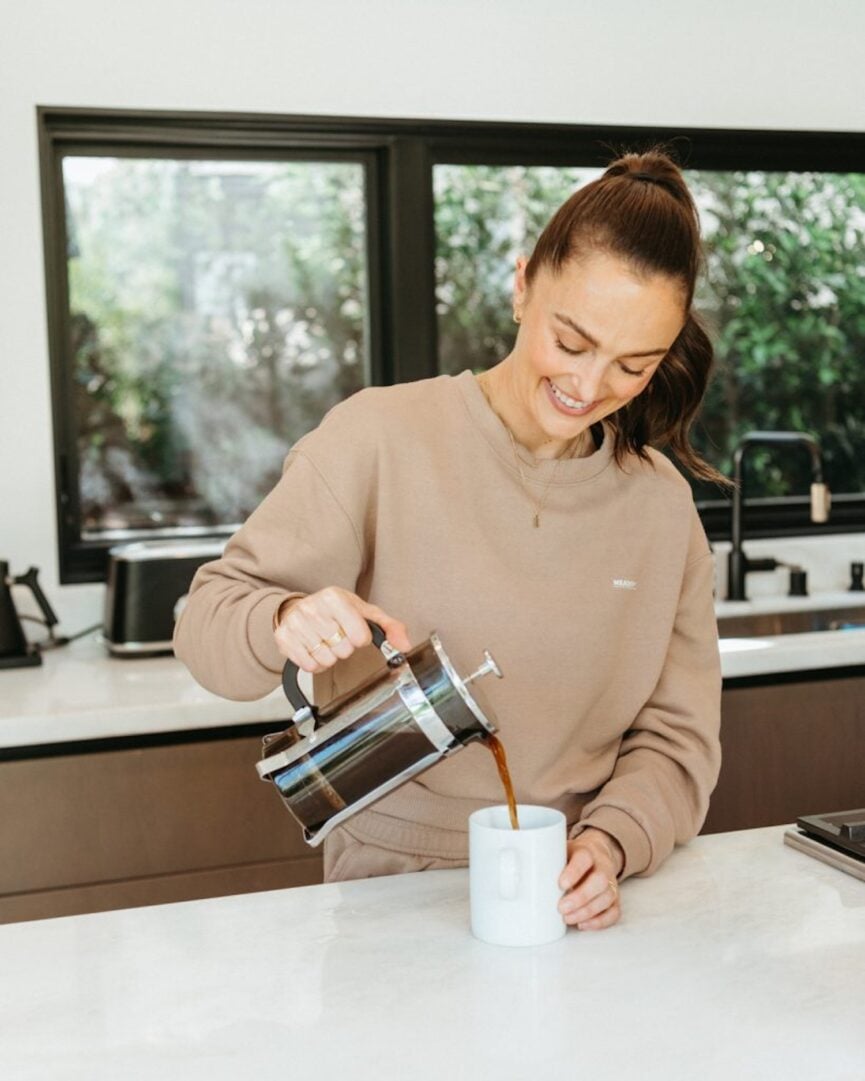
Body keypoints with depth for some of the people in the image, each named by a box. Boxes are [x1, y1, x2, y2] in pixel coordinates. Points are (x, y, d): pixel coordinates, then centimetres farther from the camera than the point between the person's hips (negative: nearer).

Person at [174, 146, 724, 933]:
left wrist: (610, 843, -11)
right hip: (392, 883, -2)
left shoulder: (662, 500, 6)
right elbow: (208, 623, -4)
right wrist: (283, 624, -25)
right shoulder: (379, 440, -7)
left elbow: (678, 734, 7)